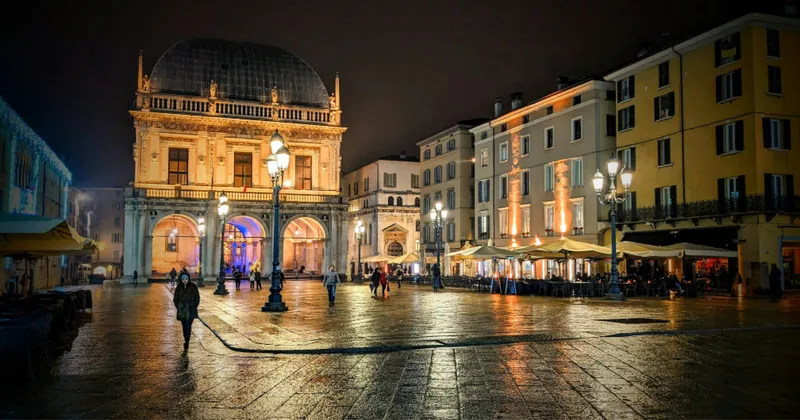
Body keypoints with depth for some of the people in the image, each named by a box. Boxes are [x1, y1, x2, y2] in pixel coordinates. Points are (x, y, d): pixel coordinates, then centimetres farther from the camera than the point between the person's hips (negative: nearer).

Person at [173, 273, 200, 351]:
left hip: (191, 310, -3)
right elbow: (175, 299, 9)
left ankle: (186, 342, -16)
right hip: (182, 310, 3)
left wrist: (194, 307, -1)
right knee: (184, 326, 12)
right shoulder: (179, 288, 0)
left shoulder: (193, 287, -5)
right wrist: (178, 308, -1)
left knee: (188, 326, -14)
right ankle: (186, 341, 25)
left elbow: (197, 298, 3)